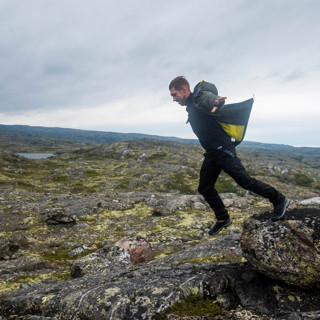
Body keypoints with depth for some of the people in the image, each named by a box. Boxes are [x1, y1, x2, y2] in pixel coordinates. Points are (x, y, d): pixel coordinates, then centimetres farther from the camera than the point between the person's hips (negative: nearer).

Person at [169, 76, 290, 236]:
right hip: (211, 154, 9)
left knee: (245, 181, -5)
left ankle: (280, 200, 13)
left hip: (223, 149, -9)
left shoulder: (200, 96, -13)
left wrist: (217, 102, -59)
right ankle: (223, 219, 23)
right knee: (205, 188, 8)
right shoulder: (190, 107, 15)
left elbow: (211, 99, -37)